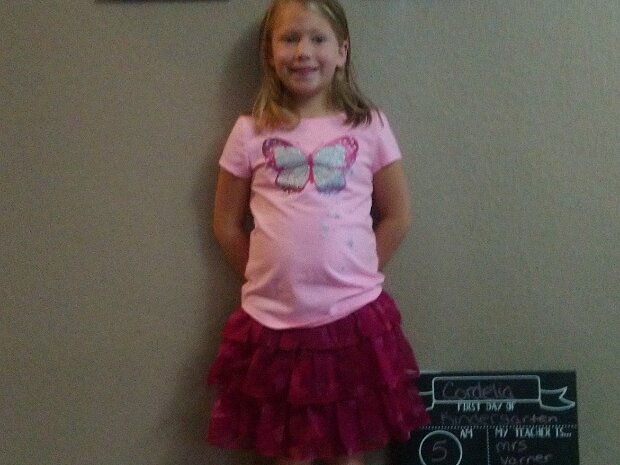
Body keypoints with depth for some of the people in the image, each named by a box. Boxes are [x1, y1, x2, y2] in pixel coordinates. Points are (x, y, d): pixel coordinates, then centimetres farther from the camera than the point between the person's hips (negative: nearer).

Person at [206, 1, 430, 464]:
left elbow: (397, 216, 6)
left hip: (354, 317, 0)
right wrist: (271, 277, 5)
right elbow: (227, 224, 8)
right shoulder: (250, 133, 1)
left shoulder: (369, 127, 0)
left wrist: (356, 274, 3)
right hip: (274, 320, 1)